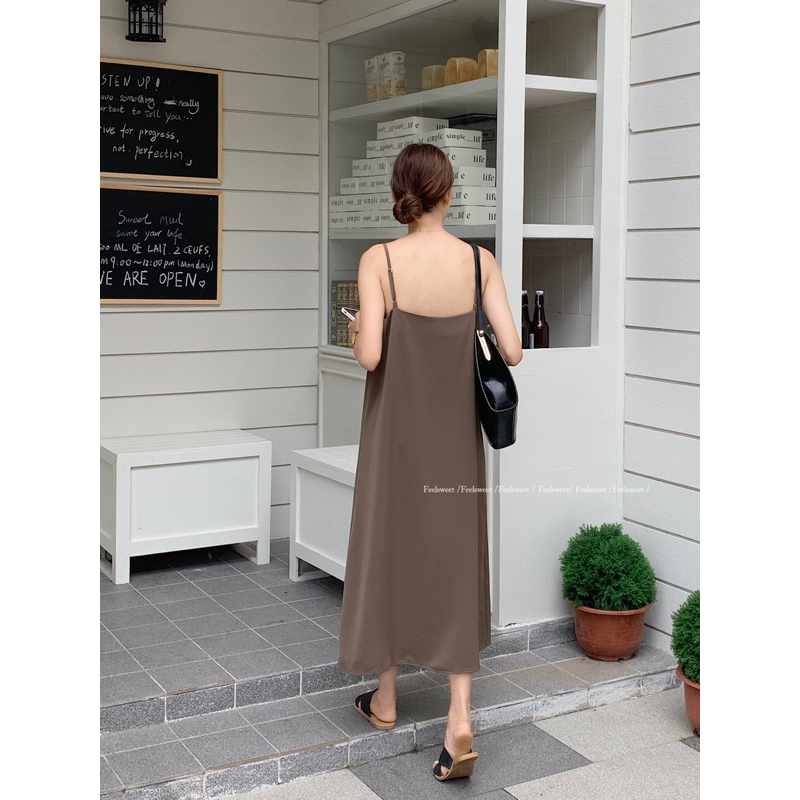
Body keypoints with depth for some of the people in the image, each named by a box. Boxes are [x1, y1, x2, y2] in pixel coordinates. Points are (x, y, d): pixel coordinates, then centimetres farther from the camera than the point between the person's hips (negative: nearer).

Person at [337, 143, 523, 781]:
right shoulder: (480, 262, -6)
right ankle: (460, 718, 3)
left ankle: (386, 699, 30)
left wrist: (357, 330, 2)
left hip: (397, 430, -1)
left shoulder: (379, 260, -13)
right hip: (456, 434, 2)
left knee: (389, 549, 14)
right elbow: (512, 350, -9)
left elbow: (369, 355, -20)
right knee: (456, 563, 10)